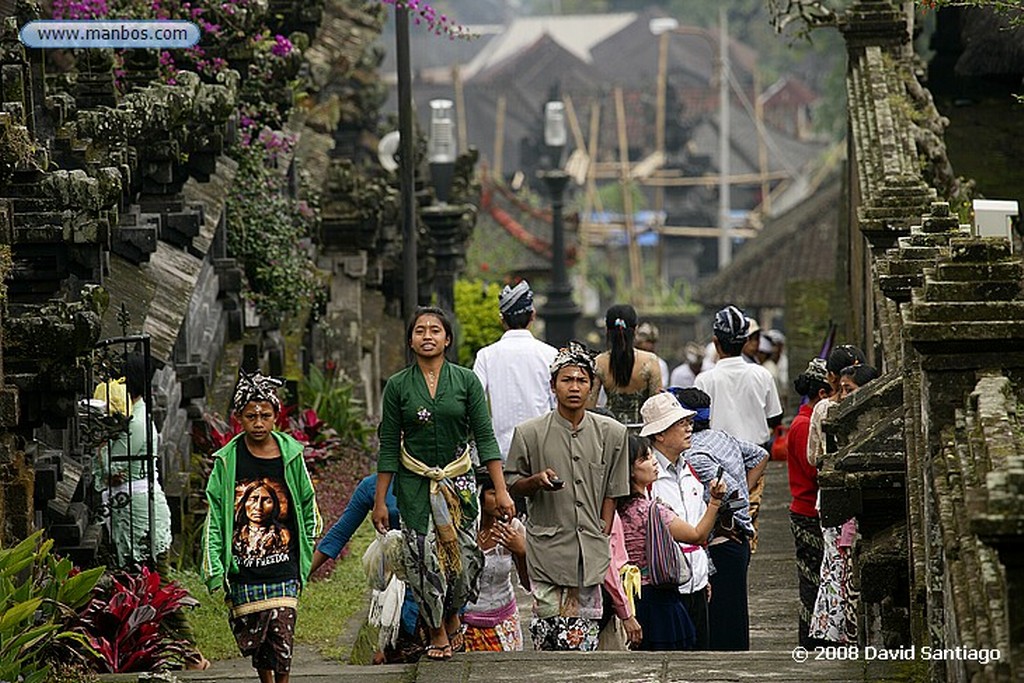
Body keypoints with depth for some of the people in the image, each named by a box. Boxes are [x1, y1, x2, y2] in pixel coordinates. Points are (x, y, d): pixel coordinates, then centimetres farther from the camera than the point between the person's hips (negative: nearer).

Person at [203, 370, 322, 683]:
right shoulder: (227, 461, -1)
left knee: (282, 635, -8)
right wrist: (214, 569, -5)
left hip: (284, 569, 0)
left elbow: (308, 506, 11)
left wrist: (307, 554, 9)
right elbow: (215, 517, 0)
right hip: (243, 572, 0)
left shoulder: (291, 455, 1)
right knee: (253, 637, 6)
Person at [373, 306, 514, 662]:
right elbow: (388, 446, 2)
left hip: (458, 481, 0)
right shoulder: (398, 386, 0)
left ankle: (452, 616, 23)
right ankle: (437, 633, 12)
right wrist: (380, 501, 0)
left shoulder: (465, 381, 0)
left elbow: (485, 438, 0)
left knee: (464, 555, -6)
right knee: (424, 557, -5)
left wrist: (501, 490, -6)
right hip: (415, 484, 0)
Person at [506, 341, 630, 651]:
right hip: (547, 544, -2)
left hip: (592, 550, 2)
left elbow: (611, 493, 11)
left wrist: (603, 539, 5)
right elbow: (512, 484, 9)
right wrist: (538, 480, -12)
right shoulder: (529, 433, 0)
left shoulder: (612, 433, 5)